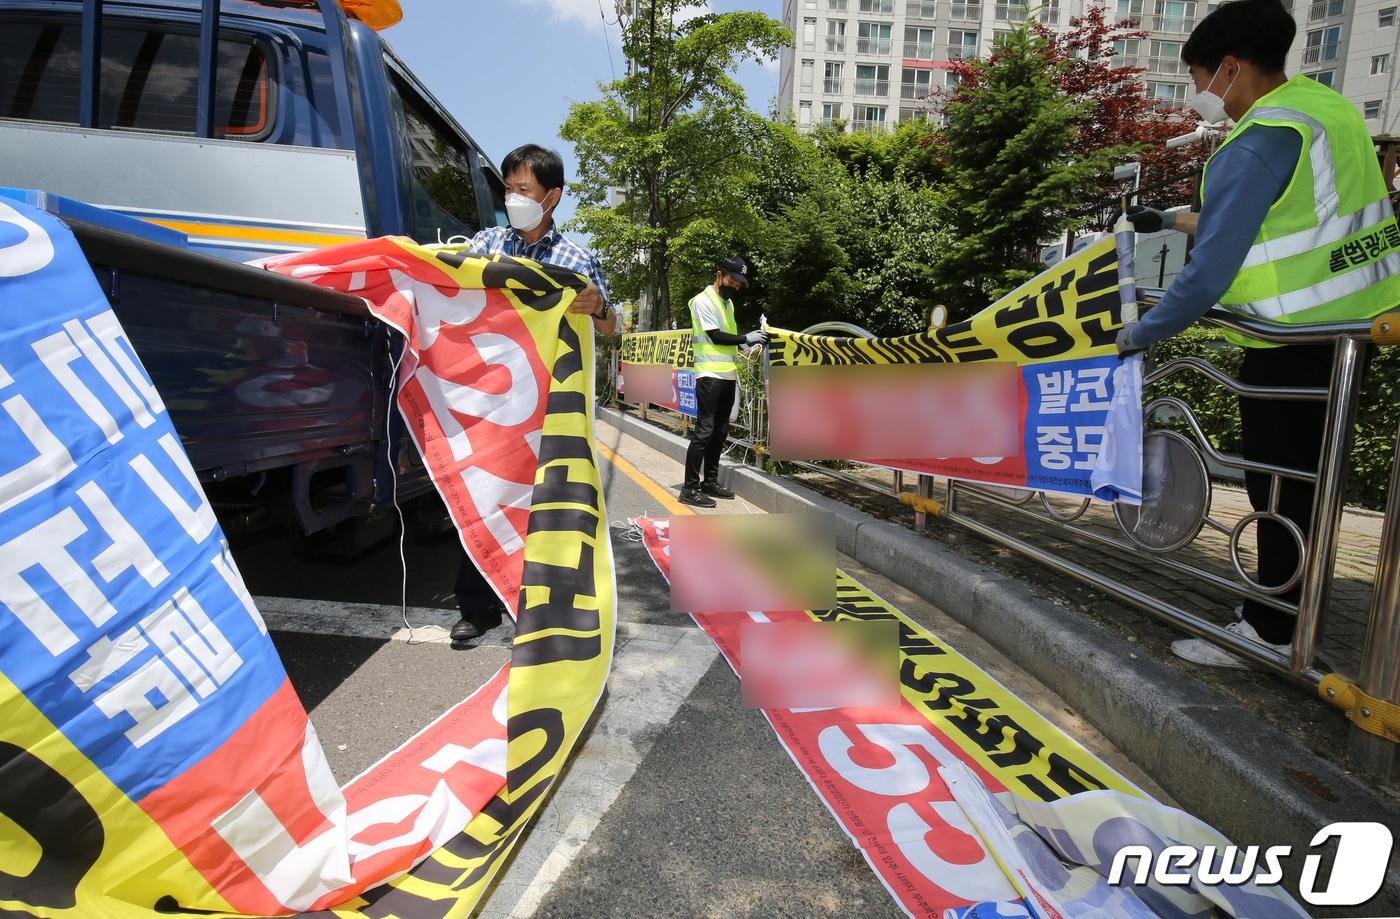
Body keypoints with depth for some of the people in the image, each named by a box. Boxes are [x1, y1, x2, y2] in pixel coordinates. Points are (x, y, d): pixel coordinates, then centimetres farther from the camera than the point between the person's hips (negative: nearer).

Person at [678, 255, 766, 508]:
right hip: (710, 376, -8)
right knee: (704, 431, -10)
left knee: (720, 432, 9)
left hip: (728, 376, 8)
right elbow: (716, 336, -12)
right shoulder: (703, 300, -6)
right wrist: (746, 339, -6)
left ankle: (710, 482, 17)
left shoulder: (728, 303, 19)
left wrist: (736, 370, 13)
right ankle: (690, 488, -7)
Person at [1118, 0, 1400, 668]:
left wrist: (1137, 335, -12)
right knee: (1306, 473, 19)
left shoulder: (1255, 145, -19)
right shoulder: (1321, 103, 10)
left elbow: (1209, 274, -22)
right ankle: (1295, 606, 34)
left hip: (1296, 338, -9)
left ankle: (1270, 632, 14)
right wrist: (1171, 220, 24)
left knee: (1279, 482, 0)